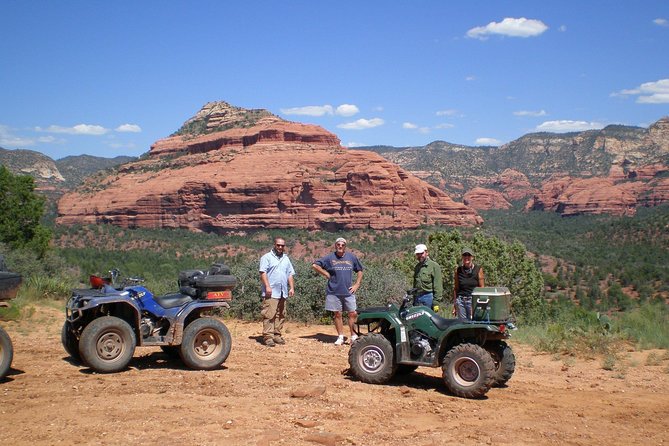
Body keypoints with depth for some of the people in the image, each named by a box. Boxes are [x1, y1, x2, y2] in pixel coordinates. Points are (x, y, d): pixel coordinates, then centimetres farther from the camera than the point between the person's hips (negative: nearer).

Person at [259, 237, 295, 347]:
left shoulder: (286, 259, 20)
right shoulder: (267, 257, 0)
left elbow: (290, 275, 21)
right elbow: (263, 272, -9)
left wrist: (292, 288, 10)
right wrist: (267, 286, -18)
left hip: (283, 292, 7)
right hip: (271, 292, -6)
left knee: (280, 315, 7)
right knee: (269, 314, -10)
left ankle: (277, 335, 13)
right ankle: (267, 336, -10)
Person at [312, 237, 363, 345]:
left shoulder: (352, 257, 7)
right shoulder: (330, 258, 0)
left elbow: (360, 271, 17)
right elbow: (315, 265, -2)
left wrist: (357, 285, 7)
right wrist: (326, 274, -4)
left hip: (348, 292, 1)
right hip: (334, 291, -1)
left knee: (353, 314, -2)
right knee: (337, 314, 5)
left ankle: (354, 336, 8)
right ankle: (340, 337, 14)